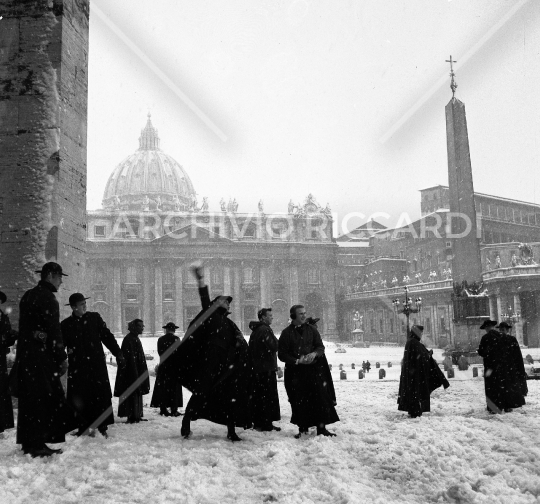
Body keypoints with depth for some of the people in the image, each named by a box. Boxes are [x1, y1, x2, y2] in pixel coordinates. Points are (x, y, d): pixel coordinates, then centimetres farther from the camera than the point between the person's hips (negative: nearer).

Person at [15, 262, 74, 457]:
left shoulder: (28, 296, 17)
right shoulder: (47, 298, -12)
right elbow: (54, 331, -15)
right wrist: (62, 357, -10)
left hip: (24, 354, 9)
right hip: (41, 357, -9)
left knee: (29, 399, 12)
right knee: (43, 399, -5)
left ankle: (28, 442, 19)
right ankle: (37, 444, -4)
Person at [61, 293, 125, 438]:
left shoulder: (94, 318, 6)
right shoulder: (66, 324, 5)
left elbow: (107, 337, 7)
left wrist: (118, 354, 2)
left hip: (97, 365, 0)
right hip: (77, 368, 0)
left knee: (101, 396, -2)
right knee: (79, 398, -1)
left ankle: (102, 427, 6)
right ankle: (83, 427, 10)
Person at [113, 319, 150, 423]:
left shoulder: (135, 338, 15)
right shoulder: (129, 339, -16)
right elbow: (130, 358, -21)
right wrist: (135, 373, -23)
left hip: (137, 371, 10)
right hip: (131, 372, -10)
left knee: (137, 393, 12)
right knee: (133, 394, -7)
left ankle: (137, 416, 18)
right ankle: (132, 417, -3)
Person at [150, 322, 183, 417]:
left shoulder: (160, 339, 2)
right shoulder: (176, 339, -7)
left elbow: (160, 352, 6)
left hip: (163, 366, 3)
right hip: (174, 365, -3)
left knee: (162, 387, 9)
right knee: (174, 388, 2)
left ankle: (163, 409, 9)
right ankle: (174, 410, 0)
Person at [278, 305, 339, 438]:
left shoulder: (311, 329, 8)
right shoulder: (286, 333, 0)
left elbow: (321, 347, 8)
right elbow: (282, 355, -1)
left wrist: (314, 353, -14)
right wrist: (297, 361, -14)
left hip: (314, 369, 2)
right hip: (295, 372, -1)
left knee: (320, 398, -4)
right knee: (299, 401, 1)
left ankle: (321, 428, 4)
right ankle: (303, 428, 15)